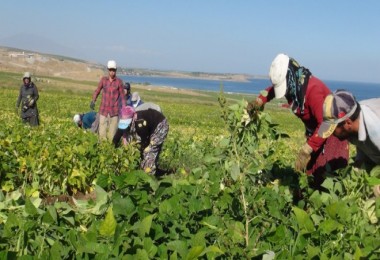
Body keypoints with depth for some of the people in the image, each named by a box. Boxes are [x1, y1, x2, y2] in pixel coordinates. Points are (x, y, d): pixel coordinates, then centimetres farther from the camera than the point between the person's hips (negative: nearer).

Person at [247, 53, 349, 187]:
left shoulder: (313, 88, -31)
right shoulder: (293, 85, -6)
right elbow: (273, 88, 18)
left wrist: (305, 151, -38)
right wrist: (259, 102, 0)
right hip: (314, 132, 9)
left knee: (328, 174, -16)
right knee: (310, 171, 10)